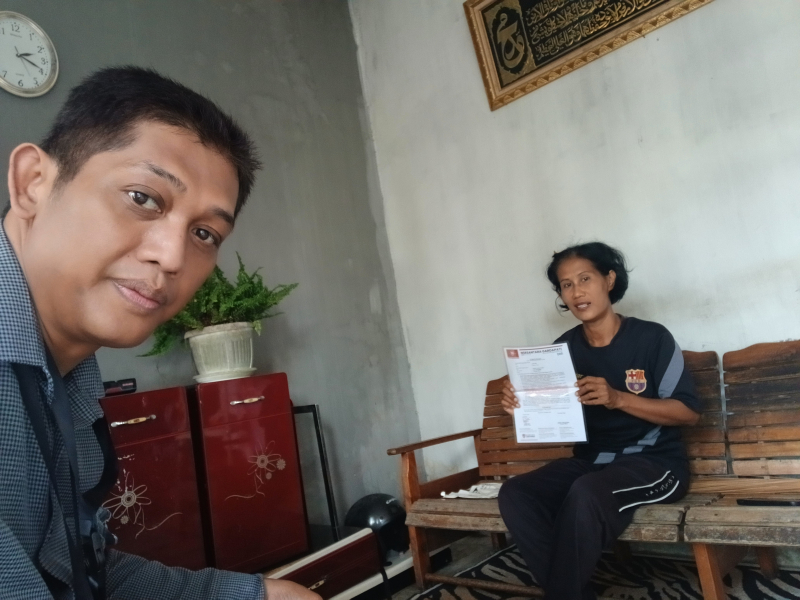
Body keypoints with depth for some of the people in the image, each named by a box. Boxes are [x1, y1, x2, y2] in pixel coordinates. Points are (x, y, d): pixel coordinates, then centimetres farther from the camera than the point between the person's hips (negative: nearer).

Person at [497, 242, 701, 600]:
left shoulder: (651, 338, -7)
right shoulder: (563, 349, 4)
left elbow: (689, 412, -7)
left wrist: (618, 398, -23)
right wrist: (522, 407, -17)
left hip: (654, 462, -4)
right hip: (590, 462, 4)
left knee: (585, 494, -35)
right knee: (514, 495, -21)